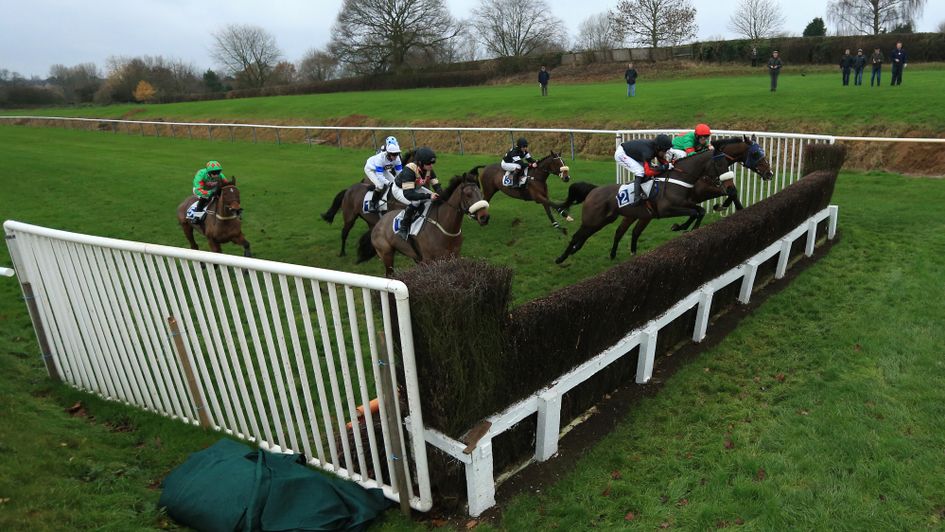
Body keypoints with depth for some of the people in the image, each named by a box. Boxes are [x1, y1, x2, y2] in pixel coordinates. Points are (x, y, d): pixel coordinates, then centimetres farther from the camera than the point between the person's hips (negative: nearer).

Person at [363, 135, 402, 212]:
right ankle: (372, 203, -12)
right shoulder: (380, 158, -40)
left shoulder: (397, 158, -25)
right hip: (371, 169, -6)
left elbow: (399, 172, -20)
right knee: (380, 185, -27)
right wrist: (389, 183, -49)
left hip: (383, 169, 7)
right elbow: (379, 175, -39)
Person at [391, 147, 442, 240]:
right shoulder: (409, 170, -41)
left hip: (415, 188, 7)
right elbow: (408, 194, -48)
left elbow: (437, 186, -14)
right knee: (415, 202, -33)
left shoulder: (429, 169, -21)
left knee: (433, 198, -6)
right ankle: (403, 228, -18)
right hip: (399, 189, -7)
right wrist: (428, 196, -53)